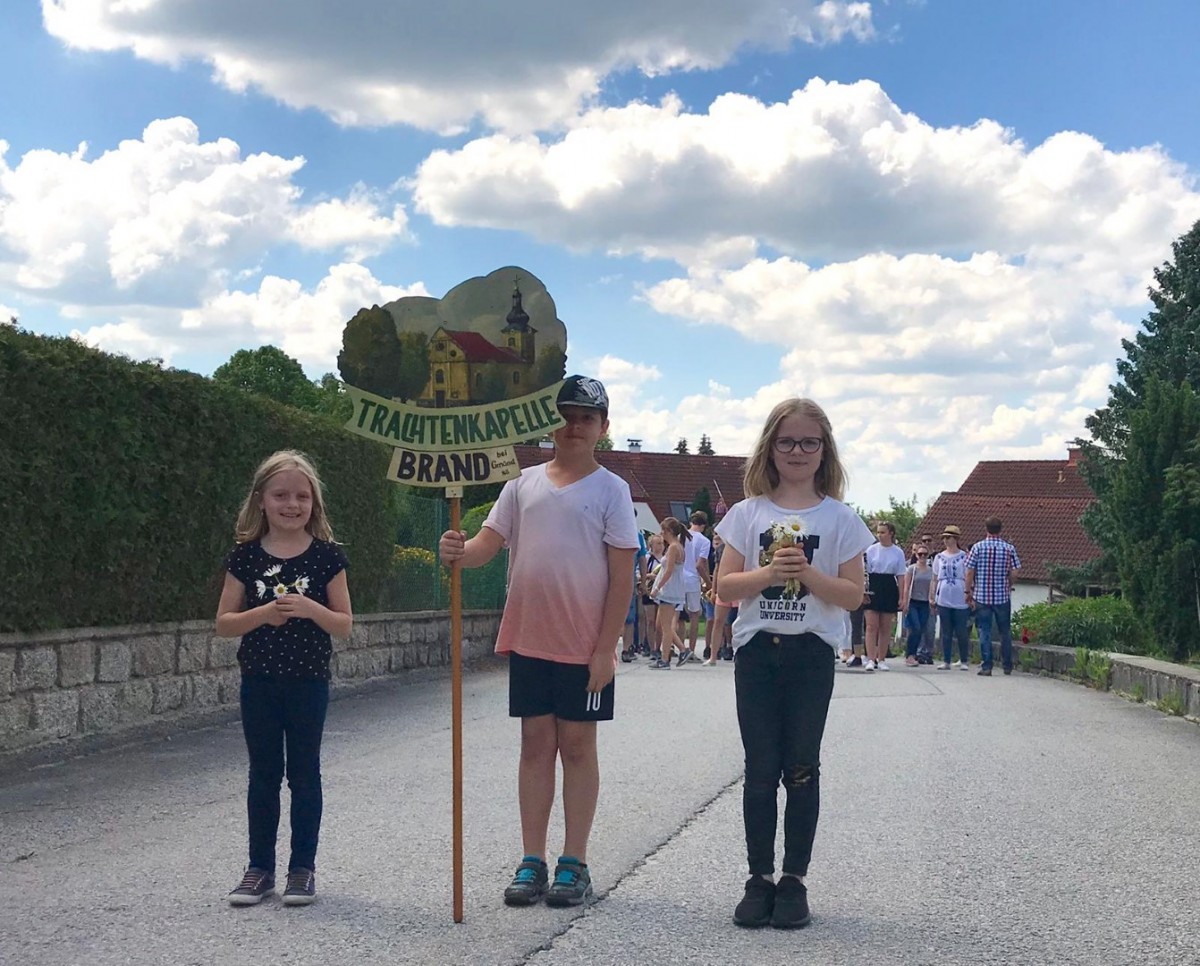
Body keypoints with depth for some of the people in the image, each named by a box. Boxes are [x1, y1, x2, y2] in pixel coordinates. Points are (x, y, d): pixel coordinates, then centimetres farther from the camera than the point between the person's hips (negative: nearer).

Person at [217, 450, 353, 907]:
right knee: (263, 774, 9)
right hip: (259, 681, 1)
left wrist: (311, 609, -20)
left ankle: (303, 867, 16)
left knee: (304, 773, 6)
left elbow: (344, 624, -2)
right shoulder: (246, 556, 0)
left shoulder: (326, 555, -3)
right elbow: (224, 622, 0)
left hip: (308, 681, -1)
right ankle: (260, 868, 18)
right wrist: (263, 614, -16)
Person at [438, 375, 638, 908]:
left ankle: (574, 864, 12)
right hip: (529, 639, 3)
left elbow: (622, 576, -6)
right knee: (535, 743, 8)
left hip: (586, 646, -3)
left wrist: (605, 649, -11)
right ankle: (532, 862, 14)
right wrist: (459, 551, -22)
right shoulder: (524, 484, 7)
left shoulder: (610, 489, -3)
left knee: (577, 745, 4)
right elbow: (488, 544, 3)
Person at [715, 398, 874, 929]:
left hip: (811, 652, -1)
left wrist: (809, 574, -17)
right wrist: (768, 573, -16)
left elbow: (853, 594, -2)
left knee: (801, 769, 3)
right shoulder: (749, 512, 5)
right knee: (760, 769, 4)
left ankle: (795, 880, 12)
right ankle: (760, 878, 12)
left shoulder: (838, 518, 2)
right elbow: (725, 585, 1)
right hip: (756, 650, 1)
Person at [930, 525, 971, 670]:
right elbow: (934, 579, 14)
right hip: (943, 600, 3)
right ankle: (946, 661, 9)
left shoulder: (963, 557, 2)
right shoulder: (939, 557, 11)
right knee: (946, 632, 5)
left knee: (962, 632, 0)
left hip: (960, 601, -3)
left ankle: (964, 661, 10)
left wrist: (968, 596, -6)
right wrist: (932, 597, 9)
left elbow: (968, 579, 1)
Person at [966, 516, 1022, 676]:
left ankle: (986, 666, 0)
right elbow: (1014, 574, -2)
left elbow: (969, 572, -5)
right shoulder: (1009, 548, -2)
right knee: (1005, 632, 13)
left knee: (984, 632, 3)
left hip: (982, 595, -1)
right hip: (1003, 596, 1)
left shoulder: (978, 547, -5)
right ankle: (1007, 666, 19)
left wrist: (968, 591, 6)